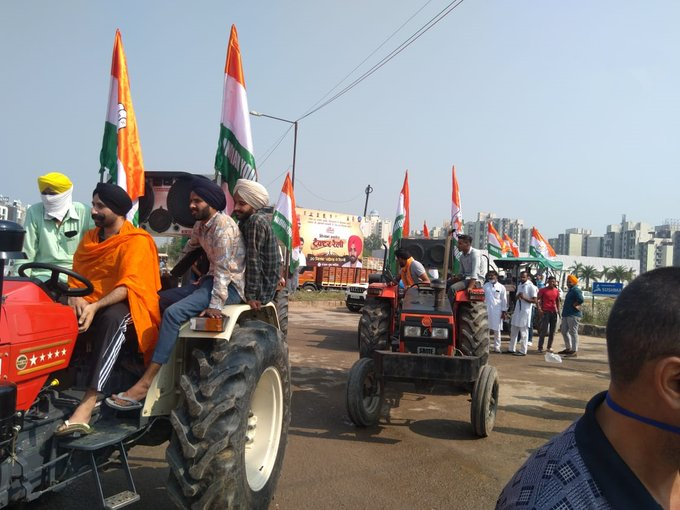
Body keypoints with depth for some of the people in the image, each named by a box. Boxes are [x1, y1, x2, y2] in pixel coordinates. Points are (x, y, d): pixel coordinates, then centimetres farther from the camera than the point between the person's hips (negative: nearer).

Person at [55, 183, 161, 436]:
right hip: (88, 306, 6)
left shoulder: (137, 241, -5)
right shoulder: (89, 237, 16)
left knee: (112, 319, -39)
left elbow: (128, 285, -15)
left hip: (121, 305, -6)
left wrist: (95, 306, -28)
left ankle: (88, 403, -47)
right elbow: (76, 275, 11)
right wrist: (76, 298, -11)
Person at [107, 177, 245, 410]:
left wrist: (215, 304, -26)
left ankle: (145, 384, -26)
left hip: (230, 285, -10)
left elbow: (224, 268, -21)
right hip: (211, 279, 10)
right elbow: (187, 252, 34)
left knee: (174, 312, -26)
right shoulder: (200, 227, 15)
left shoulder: (223, 225, -13)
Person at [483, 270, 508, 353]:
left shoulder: (501, 287, 2)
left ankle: (497, 347, 9)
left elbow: (504, 300, 3)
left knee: (497, 330, 2)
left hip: (497, 311, -2)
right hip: (486, 310, 2)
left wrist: (504, 311, 0)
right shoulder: (485, 286, 7)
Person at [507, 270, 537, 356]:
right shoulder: (519, 285, 13)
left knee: (523, 332, -1)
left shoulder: (531, 286, -10)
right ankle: (511, 349, 20)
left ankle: (523, 351, 5)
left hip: (525, 311, -8)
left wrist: (524, 298, -23)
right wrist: (517, 296, -2)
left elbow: (534, 300, -13)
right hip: (517, 310, 8)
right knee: (513, 331, 11)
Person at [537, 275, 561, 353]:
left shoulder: (556, 291, 11)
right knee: (544, 330, -7)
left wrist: (558, 309, 11)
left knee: (552, 331, 7)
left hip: (554, 312, 5)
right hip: (545, 312, -5)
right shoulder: (543, 290, -3)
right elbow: (538, 300, -6)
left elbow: (558, 300, 21)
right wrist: (539, 309, -16)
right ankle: (540, 347, -2)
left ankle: (549, 347, 17)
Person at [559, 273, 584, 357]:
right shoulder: (570, 290, 20)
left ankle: (574, 351, -4)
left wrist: (574, 305, -15)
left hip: (573, 315, -11)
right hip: (566, 314, 11)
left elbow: (581, 300, -27)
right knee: (564, 331, 16)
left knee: (573, 332, -7)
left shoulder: (576, 290, -12)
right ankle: (568, 348, 27)